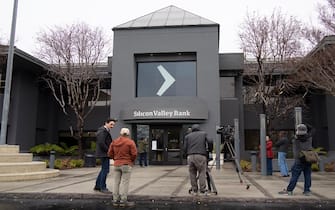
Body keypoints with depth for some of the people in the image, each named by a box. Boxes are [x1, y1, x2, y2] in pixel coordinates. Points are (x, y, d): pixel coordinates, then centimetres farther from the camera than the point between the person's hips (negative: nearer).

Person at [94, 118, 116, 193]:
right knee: (105, 170, -6)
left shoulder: (106, 131, 18)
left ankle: (97, 186, 24)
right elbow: (101, 143, -24)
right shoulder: (102, 131, -15)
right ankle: (103, 188, 2)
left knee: (104, 169, 17)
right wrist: (108, 150, -17)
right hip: (104, 154, -11)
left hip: (105, 154, 11)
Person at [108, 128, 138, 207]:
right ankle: (123, 201, -2)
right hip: (126, 165, -5)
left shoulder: (114, 142, 7)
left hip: (116, 165, 5)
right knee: (124, 183, -3)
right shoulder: (130, 142, -8)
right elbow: (134, 154, -12)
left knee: (116, 182, 9)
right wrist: (132, 160, 5)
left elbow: (110, 153, 7)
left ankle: (115, 200, 13)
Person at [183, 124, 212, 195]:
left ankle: (194, 190, 13)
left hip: (190, 156, 2)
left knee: (192, 174, 10)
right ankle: (203, 191, 0)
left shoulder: (187, 136, 17)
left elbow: (185, 149, 11)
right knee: (202, 173, 3)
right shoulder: (204, 134, 16)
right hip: (201, 156, -2)